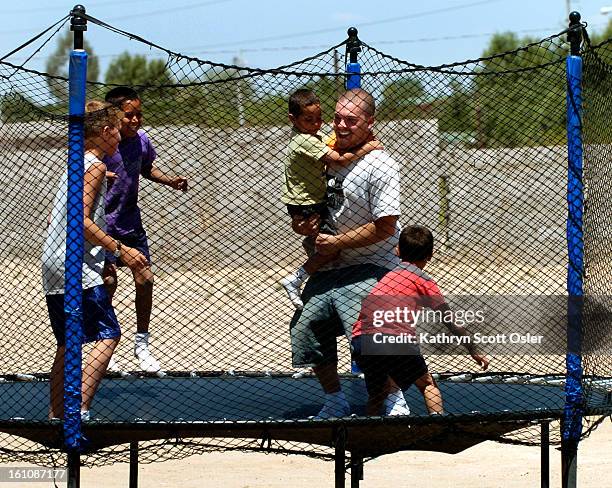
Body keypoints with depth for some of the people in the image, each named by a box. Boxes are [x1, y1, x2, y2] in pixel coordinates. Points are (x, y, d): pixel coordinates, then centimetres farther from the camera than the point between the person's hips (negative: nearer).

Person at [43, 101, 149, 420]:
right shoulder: (94, 166, -9)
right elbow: (83, 221, -19)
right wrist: (120, 250, -19)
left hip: (52, 269, 10)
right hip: (77, 268, -10)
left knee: (67, 345, 14)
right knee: (108, 335, -10)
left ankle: (56, 416, 15)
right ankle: (80, 411, -22)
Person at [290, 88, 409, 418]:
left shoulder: (380, 166, -17)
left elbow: (385, 227, -20)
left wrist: (336, 242, -15)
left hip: (369, 270, -8)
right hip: (329, 268, 8)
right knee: (305, 331, 8)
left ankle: (395, 402, -2)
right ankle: (335, 402, 25)